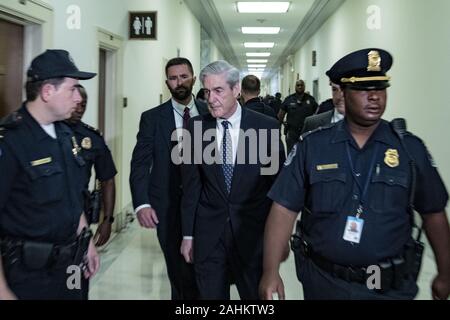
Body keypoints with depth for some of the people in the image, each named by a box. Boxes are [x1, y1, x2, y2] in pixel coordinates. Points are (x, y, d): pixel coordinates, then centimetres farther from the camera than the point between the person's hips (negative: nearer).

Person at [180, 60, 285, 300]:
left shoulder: (266, 126, -6)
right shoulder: (196, 127, -1)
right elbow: (191, 185, 3)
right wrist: (188, 234, 4)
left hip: (254, 232, -1)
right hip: (208, 233, 2)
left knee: (257, 295, 11)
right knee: (211, 294, 13)